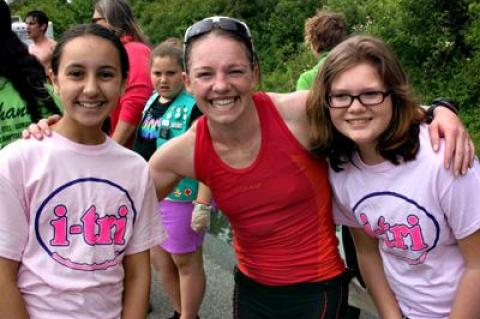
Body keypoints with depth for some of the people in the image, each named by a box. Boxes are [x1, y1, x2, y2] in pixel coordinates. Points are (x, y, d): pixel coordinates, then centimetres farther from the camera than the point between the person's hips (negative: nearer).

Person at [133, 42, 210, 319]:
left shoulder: (193, 106, -15)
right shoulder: (152, 102, 9)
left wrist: (203, 203, -24)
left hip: (181, 197, -8)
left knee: (185, 261, 7)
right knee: (159, 259, 18)